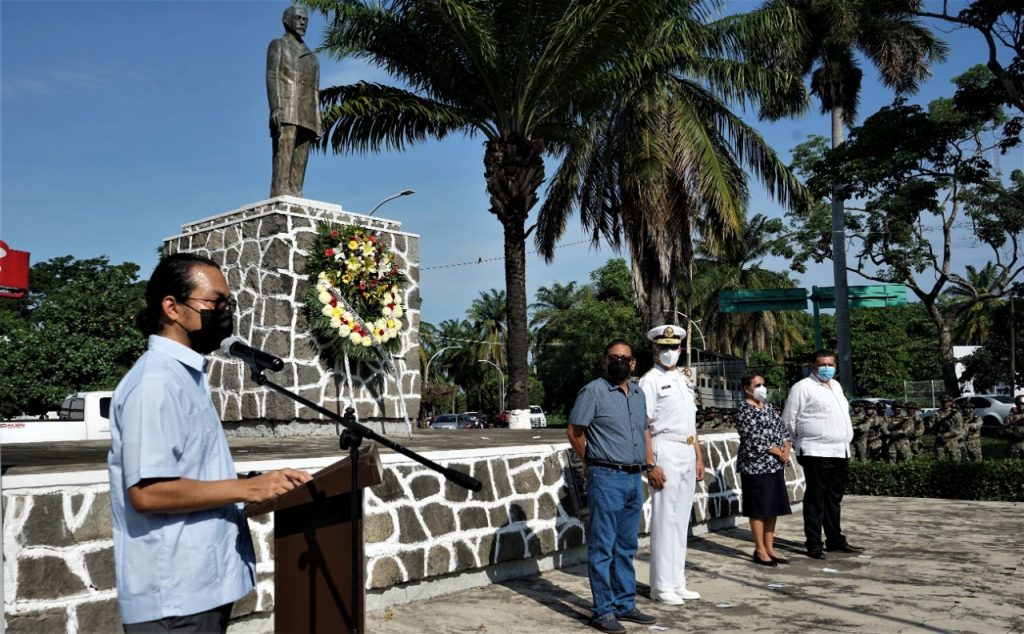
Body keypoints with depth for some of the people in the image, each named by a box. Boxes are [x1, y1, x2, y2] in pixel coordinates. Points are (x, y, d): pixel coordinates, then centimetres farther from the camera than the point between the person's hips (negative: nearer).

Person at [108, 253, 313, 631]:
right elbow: (148, 491, -25)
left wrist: (262, 486, 6)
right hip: (173, 596, -9)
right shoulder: (156, 381, -18)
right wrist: (248, 488, -20)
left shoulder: (187, 376, 13)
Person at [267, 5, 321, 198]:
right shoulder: (278, 45, 11)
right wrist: (275, 107, -20)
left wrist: (317, 123, 11)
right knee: (284, 156, -19)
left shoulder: (312, 57, 30)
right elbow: (272, 77, -3)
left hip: (306, 117, 6)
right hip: (285, 111, -6)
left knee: (300, 162, -4)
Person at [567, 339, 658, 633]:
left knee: (626, 547, 14)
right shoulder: (593, 391, -8)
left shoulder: (638, 394, 13)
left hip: (634, 479, 7)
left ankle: (625, 604, 24)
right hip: (607, 478, -7)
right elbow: (574, 430, -6)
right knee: (602, 548, -1)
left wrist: (649, 461, 14)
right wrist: (589, 461, 6)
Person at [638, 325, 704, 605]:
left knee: (681, 520, 12)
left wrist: (699, 457, 15)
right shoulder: (650, 381, -7)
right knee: (664, 520, -3)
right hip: (665, 453, -7)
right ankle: (662, 587, 7)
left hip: (688, 454, 8)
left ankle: (678, 583, 21)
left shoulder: (684, 380, 16)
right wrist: (650, 465, -18)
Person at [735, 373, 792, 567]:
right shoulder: (744, 410, -11)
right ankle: (760, 550, 8)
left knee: (773, 508, 11)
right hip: (756, 466, -8)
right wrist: (778, 452, -13)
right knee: (759, 509, -1)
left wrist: (786, 449, -3)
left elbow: (782, 429, 14)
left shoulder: (768, 406, 14)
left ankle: (769, 548, 20)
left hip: (775, 465, 8)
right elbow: (754, 440, -18)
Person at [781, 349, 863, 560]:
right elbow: (788, 420, -6)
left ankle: (836, 541, 26)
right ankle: (814, 545, 5)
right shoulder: (803, 387, -7)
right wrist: (801, 441, 2)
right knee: (815, 500, -2)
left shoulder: (836, 386, 17)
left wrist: (845, 443, 20)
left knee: (834, 500, 16)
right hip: (817, 453, -8)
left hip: (840, 452, 8)